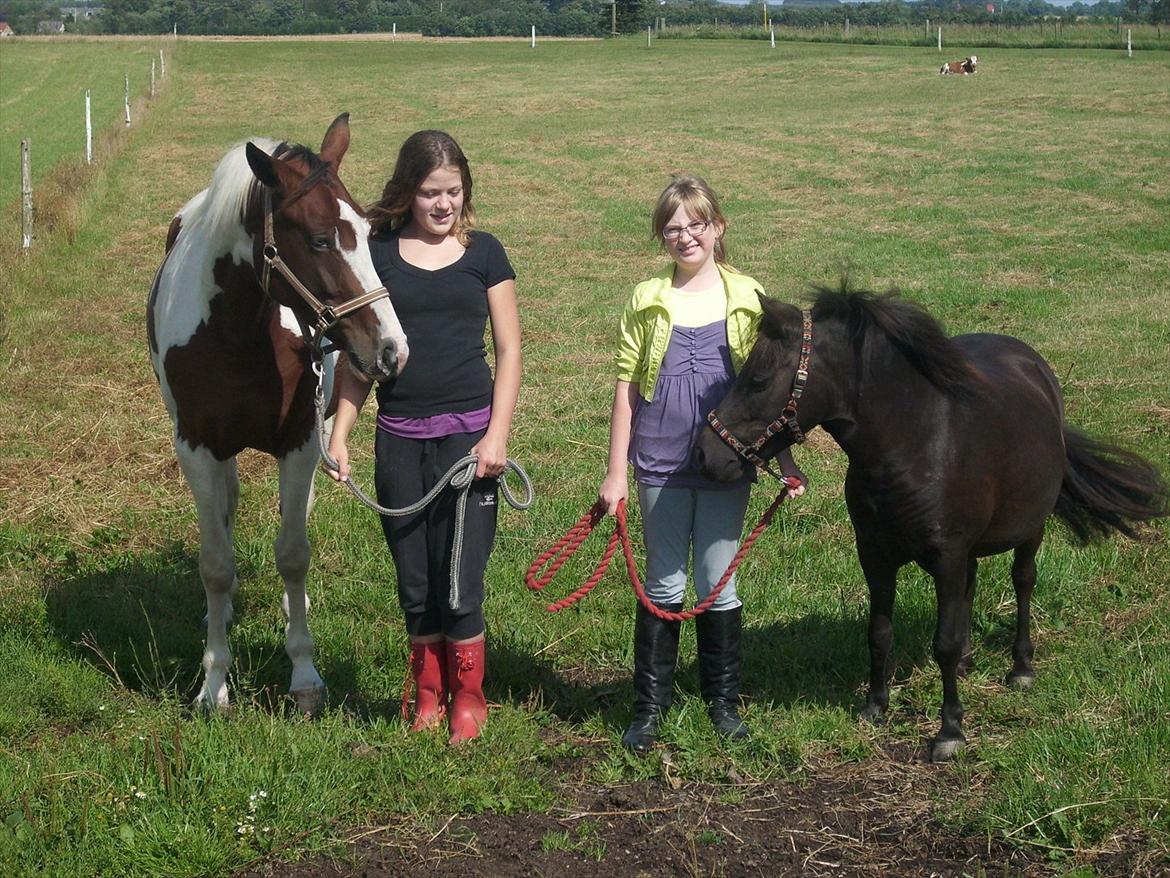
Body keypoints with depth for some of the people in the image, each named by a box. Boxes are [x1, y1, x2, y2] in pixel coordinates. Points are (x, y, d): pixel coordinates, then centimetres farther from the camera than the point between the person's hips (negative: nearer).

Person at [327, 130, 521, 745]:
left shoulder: (483, 253, 1)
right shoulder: (378, 253, 3)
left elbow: (508, 351, 2)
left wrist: (497, 436, -8)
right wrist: (339, 434, -1)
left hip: (467, 433, -1)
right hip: (398, 438, 2)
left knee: (460, 573, -1)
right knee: (413, 576, 9)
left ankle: (467, 698, 18)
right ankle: (427, 694, 27)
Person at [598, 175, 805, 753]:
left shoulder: (747, 298, 2)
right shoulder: (647, 302, 1)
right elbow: (626, 390, 3)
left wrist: (785, 460, 1)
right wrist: (616, 472, 1)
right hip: (661, 467, 0)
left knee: (719, 586, 8)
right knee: (664, 587, 7)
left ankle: (723, 700, 22)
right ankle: (649, 707, 17)